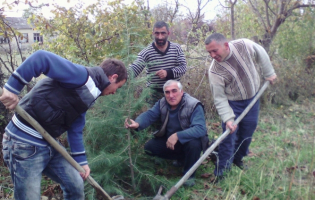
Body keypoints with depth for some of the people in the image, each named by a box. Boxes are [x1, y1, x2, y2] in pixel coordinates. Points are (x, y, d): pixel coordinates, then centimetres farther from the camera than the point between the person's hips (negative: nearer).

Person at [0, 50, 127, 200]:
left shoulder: (89, 94, 13)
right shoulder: (81, 75, -16)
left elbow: (75, 130, 18)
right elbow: (42, 57, -28)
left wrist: (81, 161, 21)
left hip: (49, 143, 10)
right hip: (25, 143, -9)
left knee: (76, 186, 16)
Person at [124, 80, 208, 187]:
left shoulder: (194, 106, -27)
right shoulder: (162, 103, -9)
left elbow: (200, 129, -38)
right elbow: (149, 114, -21)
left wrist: (177, 136, -46)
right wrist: (137, 124, -44)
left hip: (189, 139, -6)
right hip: (169, 140, 6)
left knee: (194, 143, -38)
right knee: (149, 147, -7)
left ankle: (189, 175, -11)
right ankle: (182, 158, 13)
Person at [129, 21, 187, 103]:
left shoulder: (176, 48, -1)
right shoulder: (146, 52, -9)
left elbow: (183, 67, -4)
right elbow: (134, 69, -17)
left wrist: (168, 73, -22)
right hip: (154, 94, -2)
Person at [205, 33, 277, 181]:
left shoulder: (244, 45, -21)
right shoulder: (214, 71, -27)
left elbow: (261, 55, 0)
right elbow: (219, 98, -23)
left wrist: (269, 73, 8)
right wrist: (227, 118, -30)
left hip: (252, 99, 4)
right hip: (232, 104, -3)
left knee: (247, 132, 14)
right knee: (229, 136, -6)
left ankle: (237, 158, 38)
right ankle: (221, 172, 8)